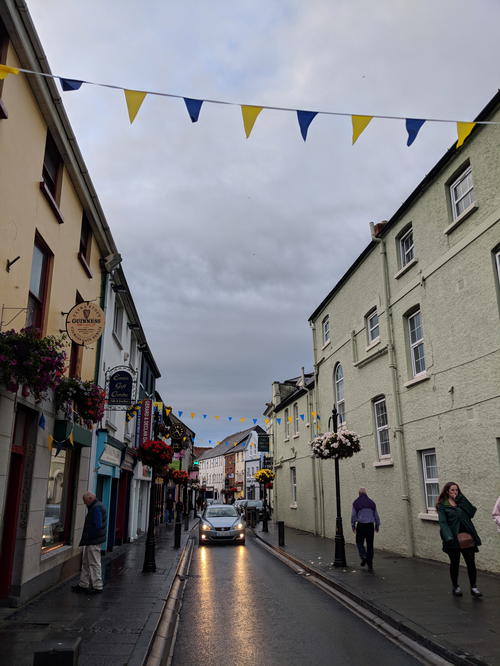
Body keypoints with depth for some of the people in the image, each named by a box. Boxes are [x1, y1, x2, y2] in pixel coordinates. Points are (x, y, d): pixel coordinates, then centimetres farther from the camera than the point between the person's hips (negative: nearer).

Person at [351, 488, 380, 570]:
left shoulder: (356, 503, -2)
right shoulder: (371, 502, 6)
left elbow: (353, 515, -1)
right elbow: (376, 515, 11)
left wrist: (353, 525, 10)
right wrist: (377, 525, 22)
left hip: (361, 525, -3)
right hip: (370, 526, 3)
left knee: (359, 542, 13)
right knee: (370, 545, 8)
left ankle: (364, 556, -9)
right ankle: (370, 565, 8)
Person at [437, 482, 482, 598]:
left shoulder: (461, 501, 11)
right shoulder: (442, 505, -3)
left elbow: (472, 511, -4)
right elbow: (443, 522, -11)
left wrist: (461, 500, -8)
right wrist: (449, 538, -24)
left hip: (467, 537, 3)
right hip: (453, 539, -3)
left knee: (471, 562, 1)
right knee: (455, 563, 9)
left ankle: (473, 587, 12)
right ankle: (455, 587, 25)